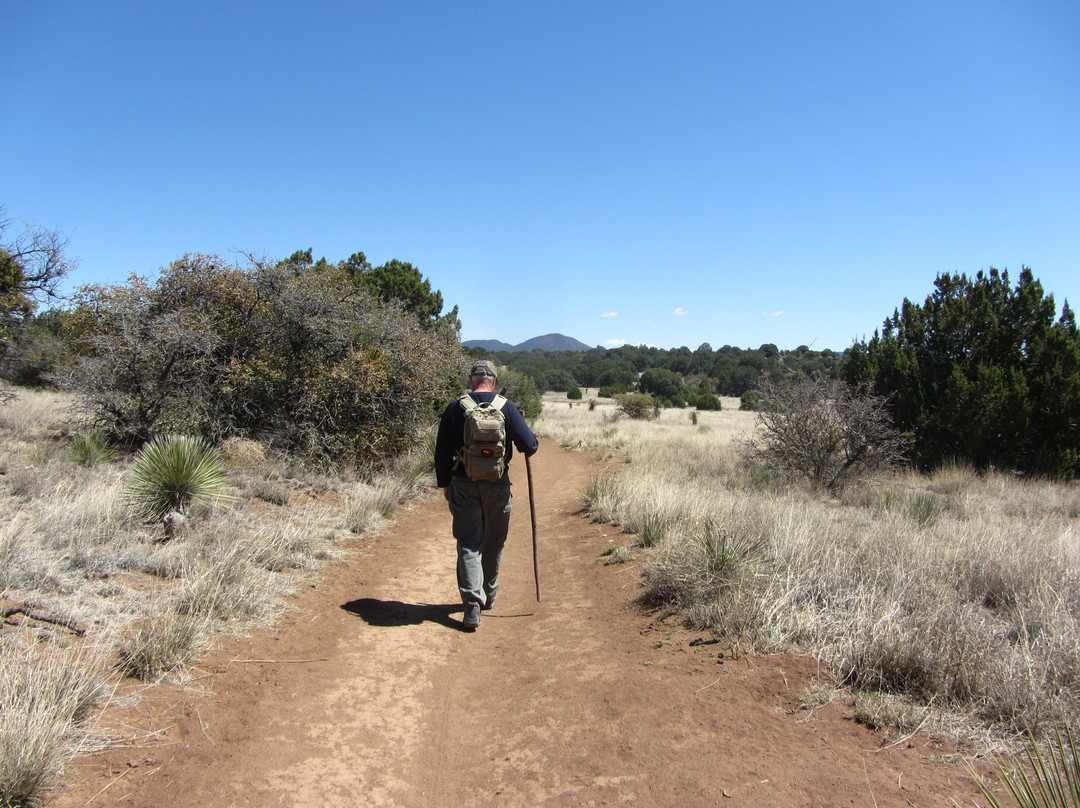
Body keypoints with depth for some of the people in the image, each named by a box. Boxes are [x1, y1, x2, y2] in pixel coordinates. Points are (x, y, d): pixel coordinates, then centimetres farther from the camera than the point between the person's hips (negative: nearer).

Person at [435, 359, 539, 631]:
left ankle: (472, 606, -7)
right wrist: (530, 440, 15)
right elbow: (530, 445, -8)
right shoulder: (507, 408, -5)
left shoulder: (455, 408, -3)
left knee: (468, 545, 2)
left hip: (463, 484, 0)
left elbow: (442, 451, 1)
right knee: (493, 544, 17)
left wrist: (445, 482, 12)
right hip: (497, 486, 1)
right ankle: (488, 596, 33)